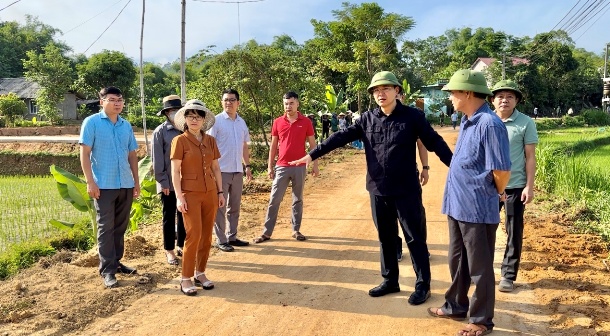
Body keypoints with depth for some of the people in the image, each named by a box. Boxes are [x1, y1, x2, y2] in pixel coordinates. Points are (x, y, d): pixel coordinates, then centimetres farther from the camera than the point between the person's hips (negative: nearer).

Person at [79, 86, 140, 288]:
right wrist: (90, 182, -13)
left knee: (120, 227, 12)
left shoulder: (126, 125, 11)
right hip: (104, 185, -5)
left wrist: (136, 181, 13)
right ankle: (107, 270, 6)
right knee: (106, 228, -1)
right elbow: (84, 153, -6)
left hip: (126, 184, 5)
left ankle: (116, 262, 25)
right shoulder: (92, 122, -3)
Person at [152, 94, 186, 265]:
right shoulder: (160, 132, -6)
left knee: (183, 215, 12)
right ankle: (169, 251, 17)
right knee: (169, 216, 7)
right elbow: (157, 160, -7)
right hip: (169, 183, -3)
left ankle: (181, 245, 27)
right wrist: (163, 182, -10)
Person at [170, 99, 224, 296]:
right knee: (194, 235, -7)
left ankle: (200, 273, 22)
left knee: (207, 235, 8)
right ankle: (186, 278, 5)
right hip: (190, 194, -5)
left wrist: (220, 192, 9)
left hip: (210, 193, 5)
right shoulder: (180, 141, -5)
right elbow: (175, 171, -8)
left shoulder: (210, 141, 8)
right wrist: (179, 197, -13)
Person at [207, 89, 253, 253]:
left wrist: (248, 166, 14)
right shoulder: (216, 121, -7)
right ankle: (221, 240, 10)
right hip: (221, 170, -6)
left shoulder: (242, 122, 10)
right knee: (220, 207, 2)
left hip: (237, 171, 6)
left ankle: (232, 236, 24)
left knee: (234, 206, 13)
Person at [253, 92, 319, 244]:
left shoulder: (305, 122, 0)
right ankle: (267, 232, 6)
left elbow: (312, 145, 4)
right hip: (281, 167, 1)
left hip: (300, 167, -1)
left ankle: (296, 230, 19)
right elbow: (273, 146, 8)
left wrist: (315, 165, 1)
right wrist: (270, 166, 5)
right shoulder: (277, 122, 3)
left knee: (298, 199, 10)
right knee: (274, 199, 1)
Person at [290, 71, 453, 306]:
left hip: (406, 190, -4)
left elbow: (434, 142, -6)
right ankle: (390, 280, 30)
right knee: (385, 237, 15)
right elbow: (341, 137, 4)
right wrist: (312, 155, 1)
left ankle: (423, 284, 20)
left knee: (414, 237, 6)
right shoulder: (367, 119, 3)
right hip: (378, 190, 4)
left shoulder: (412, 116, -6)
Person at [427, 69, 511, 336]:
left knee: (480, 268, 8)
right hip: (457, 205, 9)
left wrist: (496, 194, -2)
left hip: (478, 209, -9)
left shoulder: (489, 124, -20)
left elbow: (502, 170, -19)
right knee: (457, 261, 22)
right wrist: (454, 197, 13)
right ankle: (456, 306, 39)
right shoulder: (466, 121, 8)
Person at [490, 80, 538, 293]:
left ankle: (508, 275, 17)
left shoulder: (526, 123, -5)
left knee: (514, 233, 6)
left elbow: (530, 157, -3)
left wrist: (529, 186, -8)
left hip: (515, 186, -2)